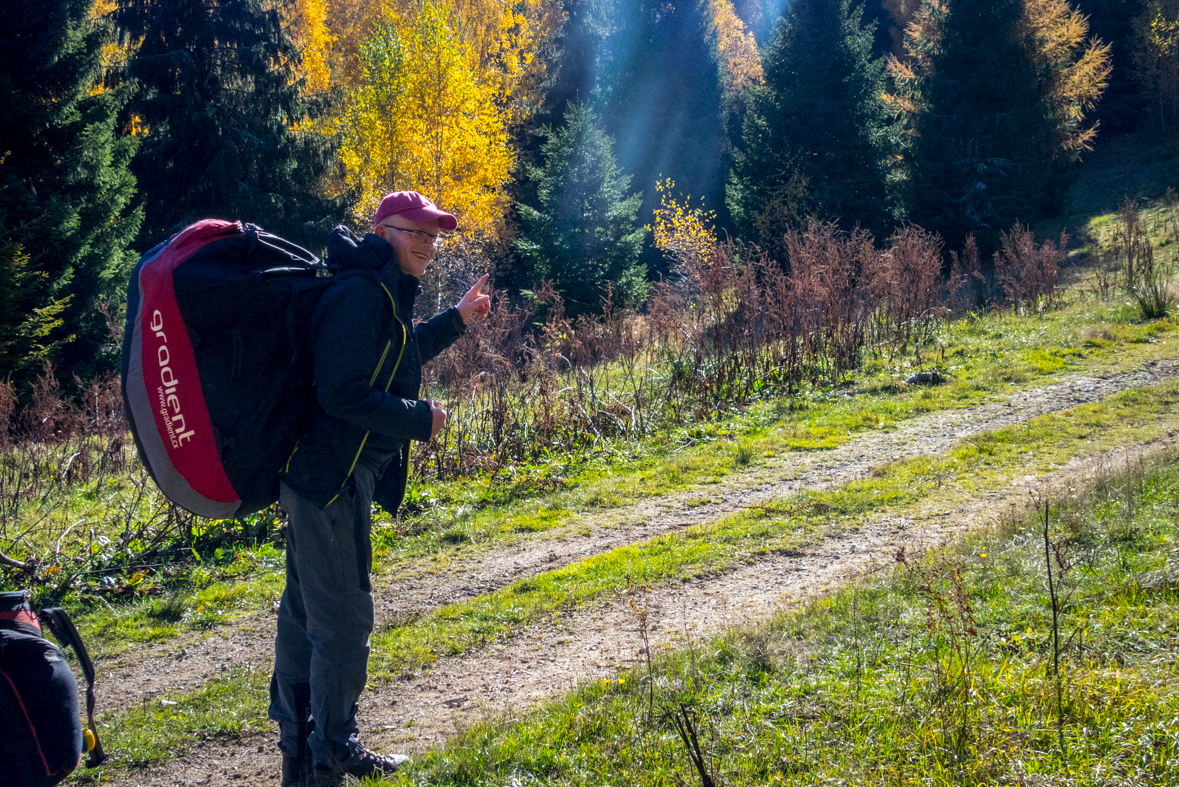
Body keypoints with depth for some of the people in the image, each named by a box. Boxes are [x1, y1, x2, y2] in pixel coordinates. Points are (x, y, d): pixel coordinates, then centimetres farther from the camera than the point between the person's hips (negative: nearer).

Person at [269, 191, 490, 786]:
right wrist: (419, 419, -17)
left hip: (323, 476, 11)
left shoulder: (386, 294, 15)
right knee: (343, 619, -3)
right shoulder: (359, 294, -19)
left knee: (306, 609, 18)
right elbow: (343, 392, -27)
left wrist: (455, 321, 28)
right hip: (333, 479, -11)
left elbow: (396, 360, 32)